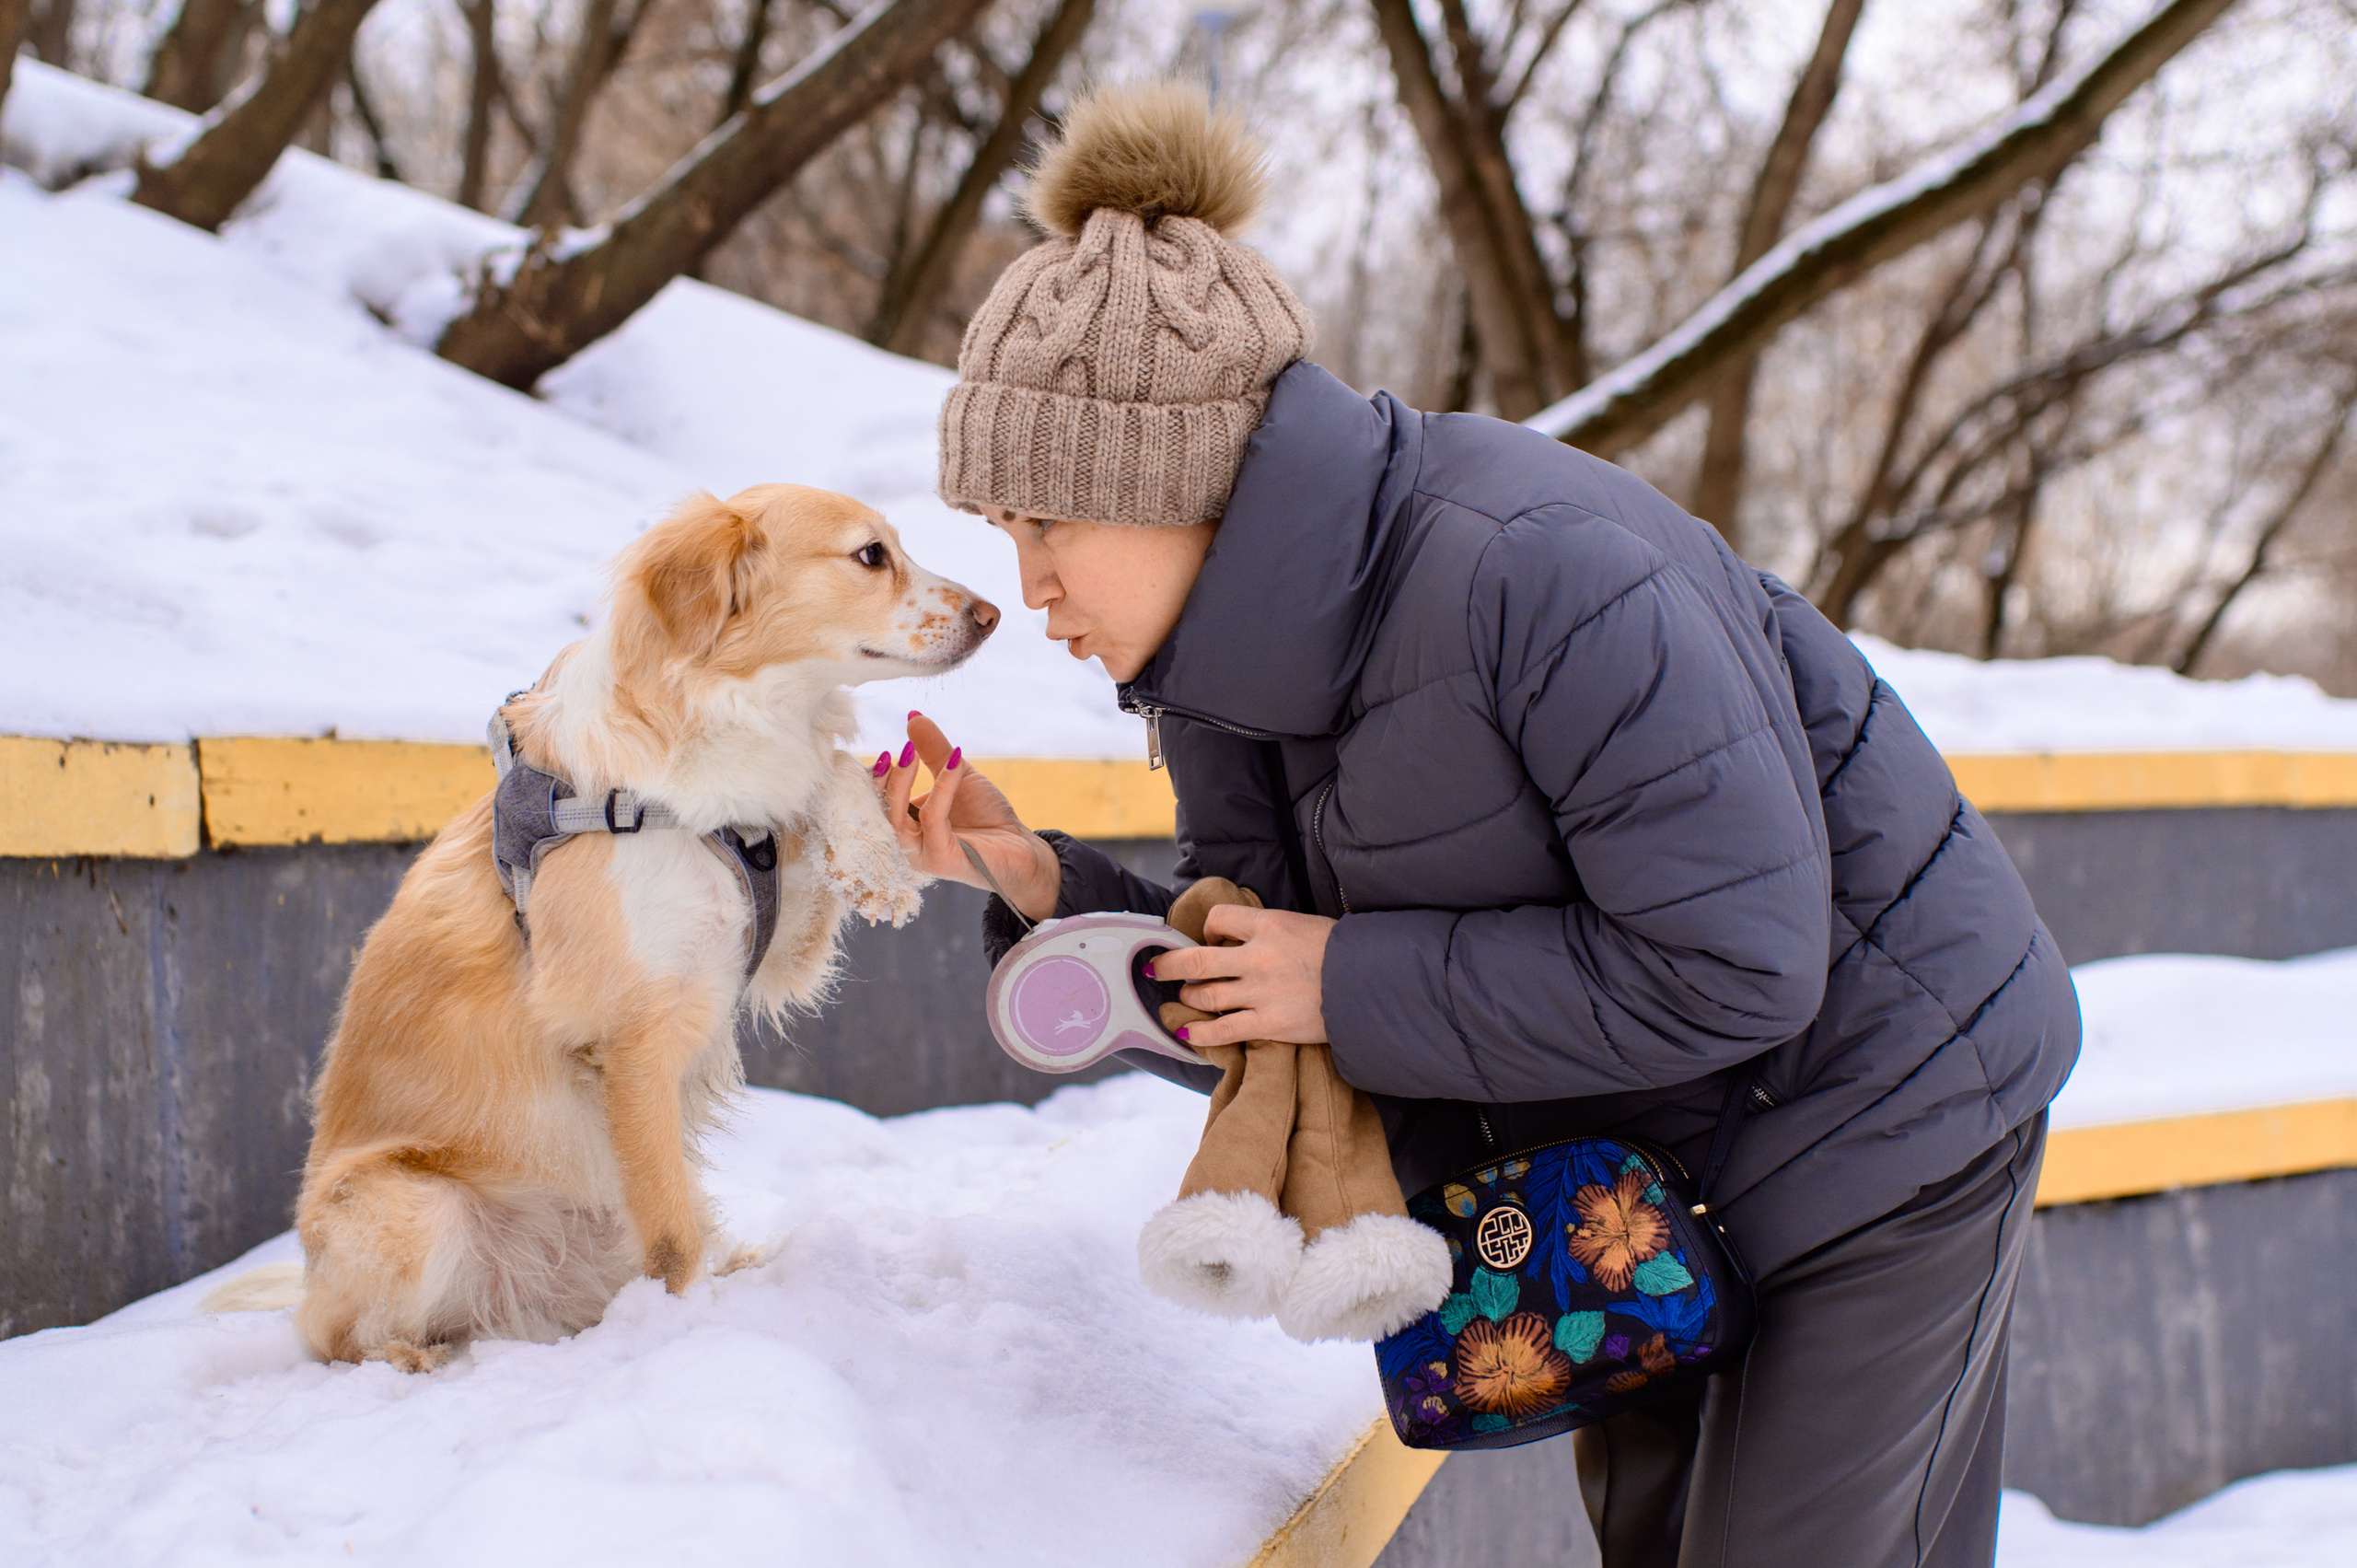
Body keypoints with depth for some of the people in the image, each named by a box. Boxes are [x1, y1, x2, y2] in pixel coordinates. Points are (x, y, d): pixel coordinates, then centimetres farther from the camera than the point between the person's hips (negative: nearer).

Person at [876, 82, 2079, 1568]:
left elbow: (1731, 968, -33)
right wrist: (1042, 885, -17)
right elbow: (1262, 1017, -1)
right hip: (1640, 1147, 8)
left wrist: (1359, 981, -27)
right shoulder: (1233, 662, -6)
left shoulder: (1540, 572, -33)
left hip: (1880, 1097, -8)